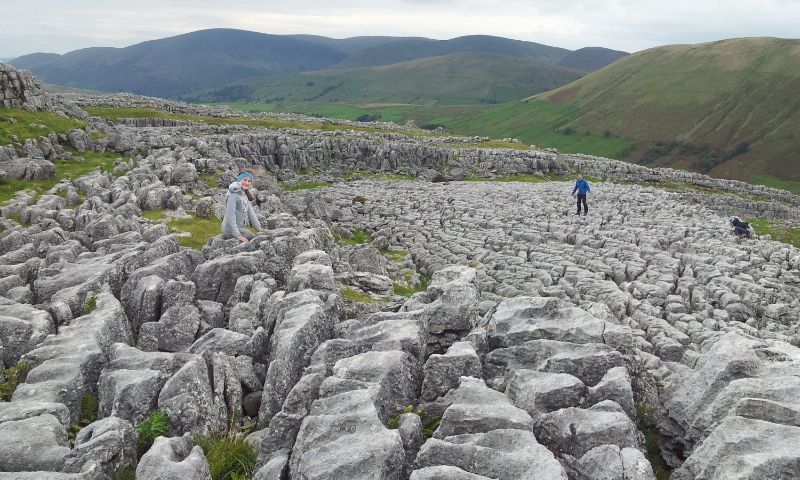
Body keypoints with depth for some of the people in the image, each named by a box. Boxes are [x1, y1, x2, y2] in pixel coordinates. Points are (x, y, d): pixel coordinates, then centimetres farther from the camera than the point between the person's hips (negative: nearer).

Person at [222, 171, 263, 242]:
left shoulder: (244, 194, 8)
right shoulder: (233, 195, -21)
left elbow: (251, 213, 10)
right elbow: (230, 218, -25)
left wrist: (259, 229, 6)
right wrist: (238, 236, -28)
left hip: (240, 227, 9)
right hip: (231, 230, -9)